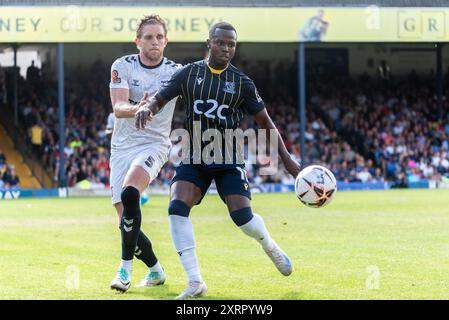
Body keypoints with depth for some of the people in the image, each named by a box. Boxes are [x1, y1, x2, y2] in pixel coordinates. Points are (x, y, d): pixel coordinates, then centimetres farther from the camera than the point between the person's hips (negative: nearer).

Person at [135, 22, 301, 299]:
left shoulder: (242, 83, -3)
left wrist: (286, 158, -1)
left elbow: (265, 122, 3)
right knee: (177, 208, -22)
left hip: (229, 159, -1)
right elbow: (160, 99, 0)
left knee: (242, 216, -16)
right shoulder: (189, 73, -2)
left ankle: (270, 246, 23)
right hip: (194, 157, 1)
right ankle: (195, 283, -17)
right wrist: (147, 107, -25)